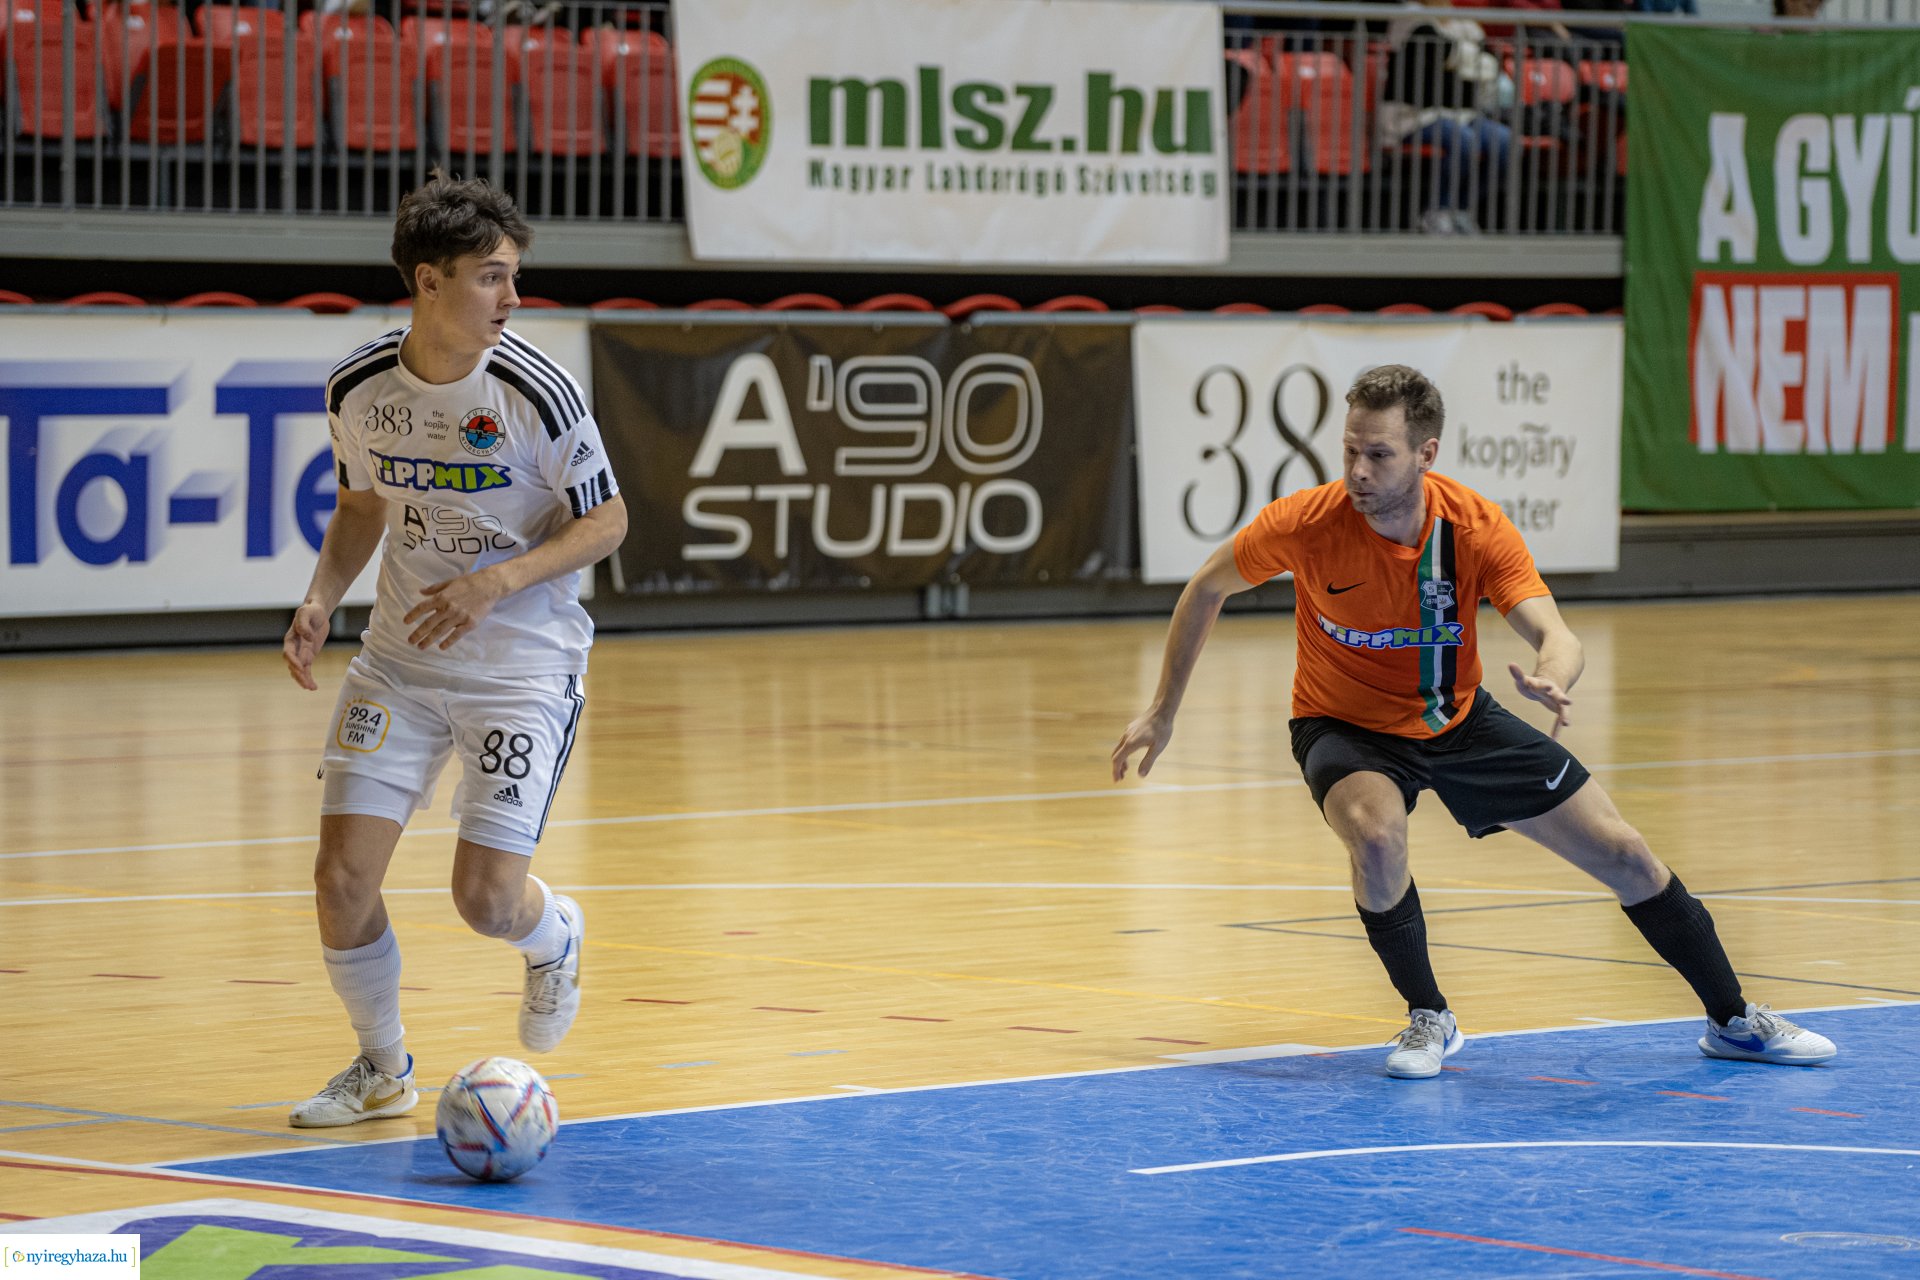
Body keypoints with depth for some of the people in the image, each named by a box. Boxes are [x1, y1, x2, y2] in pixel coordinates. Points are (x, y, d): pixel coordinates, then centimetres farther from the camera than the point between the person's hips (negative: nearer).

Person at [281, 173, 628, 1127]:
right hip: (400, 658, 3)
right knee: (343, 876, -6)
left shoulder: (534, 390, -16)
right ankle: (382, 1067, 20)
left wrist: (496, 582, -22)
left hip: (525, 663, -3)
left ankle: (555, 939, 29)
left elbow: (605, 520, -8)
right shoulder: (359, 388, -5)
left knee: (487, 899, -11)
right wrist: (321, 600, -4)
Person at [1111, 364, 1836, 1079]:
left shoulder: (1475, 528, -24)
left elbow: (1553, 635, -32)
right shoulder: (1306, 523, -25)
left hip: (1460, 720, 2)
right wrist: (1163, 712, -3)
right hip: (1346, 726, -2)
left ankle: (1732, 1021, 23)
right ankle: (1428, 1020, -11)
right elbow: (1207, 589, -7)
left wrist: (1554, 680, -56)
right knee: (1377, 837, -36)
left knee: (1624, 857, 1)